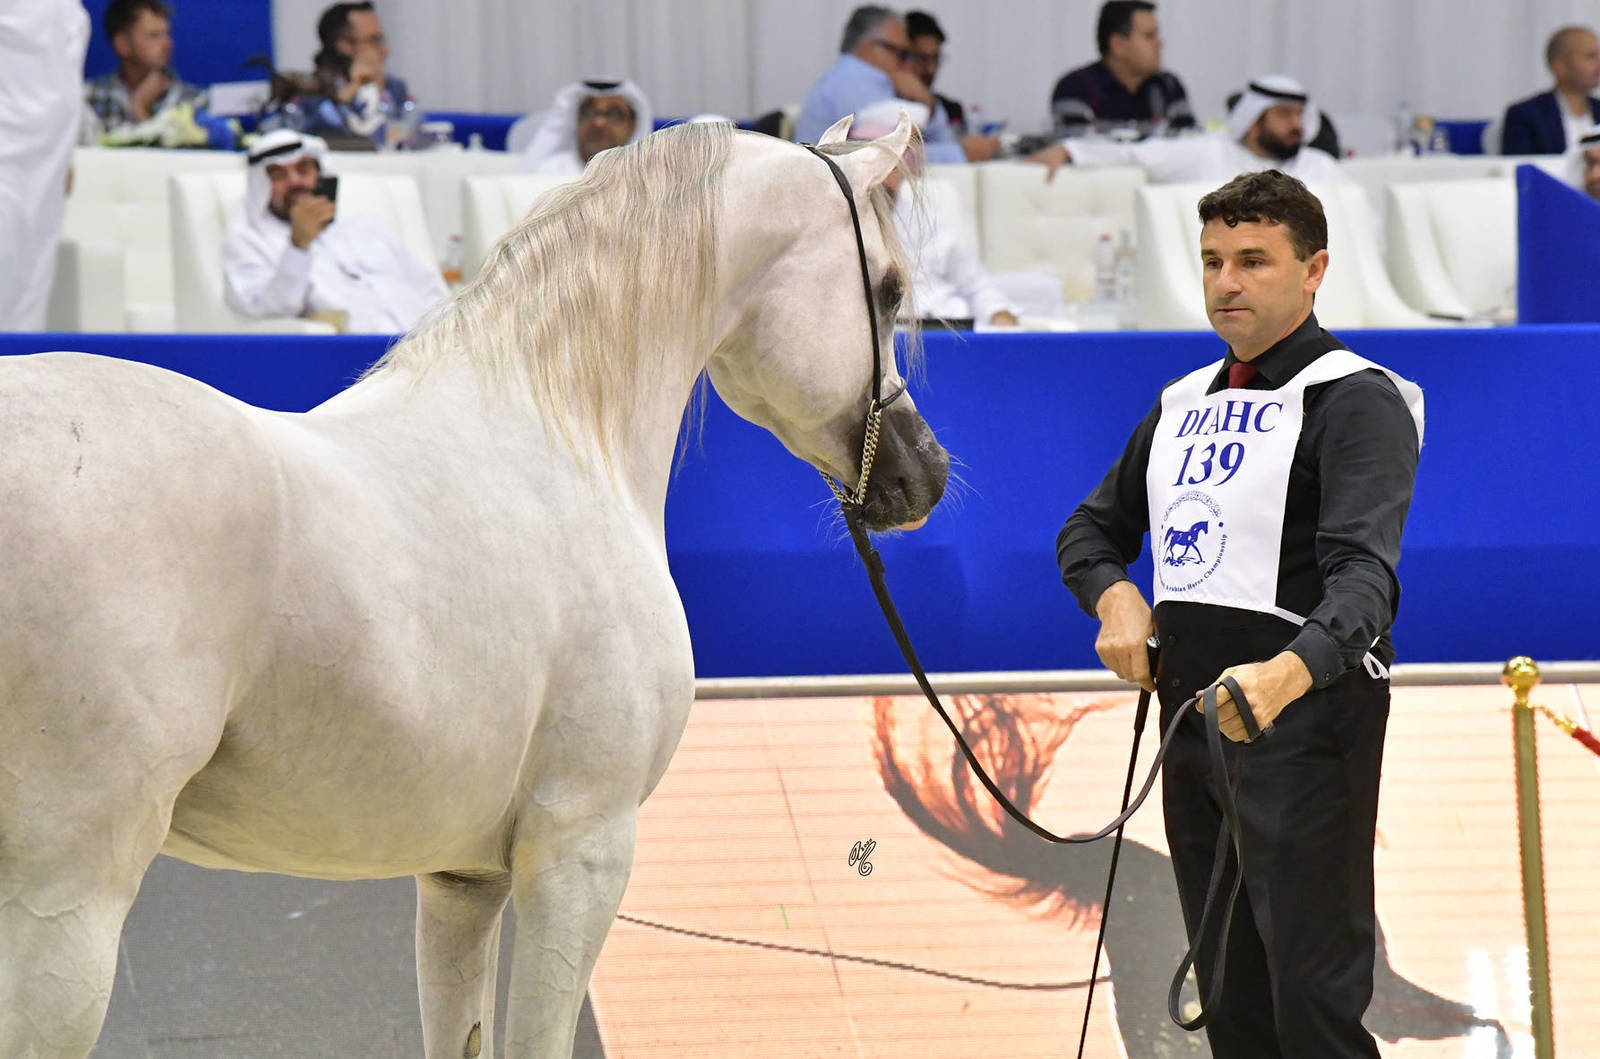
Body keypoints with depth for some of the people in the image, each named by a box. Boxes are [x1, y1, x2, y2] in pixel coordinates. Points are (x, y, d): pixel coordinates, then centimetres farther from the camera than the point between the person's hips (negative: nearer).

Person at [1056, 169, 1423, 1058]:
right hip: (1191, 718, 8)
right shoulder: (1183, 403, 18)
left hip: (1305, 718, -8)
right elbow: (1092, 530, 28)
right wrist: (1115, 596, 3)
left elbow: (1363, 575, -22)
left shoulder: (1357, 399, -8)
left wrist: (1289, 671, -41)